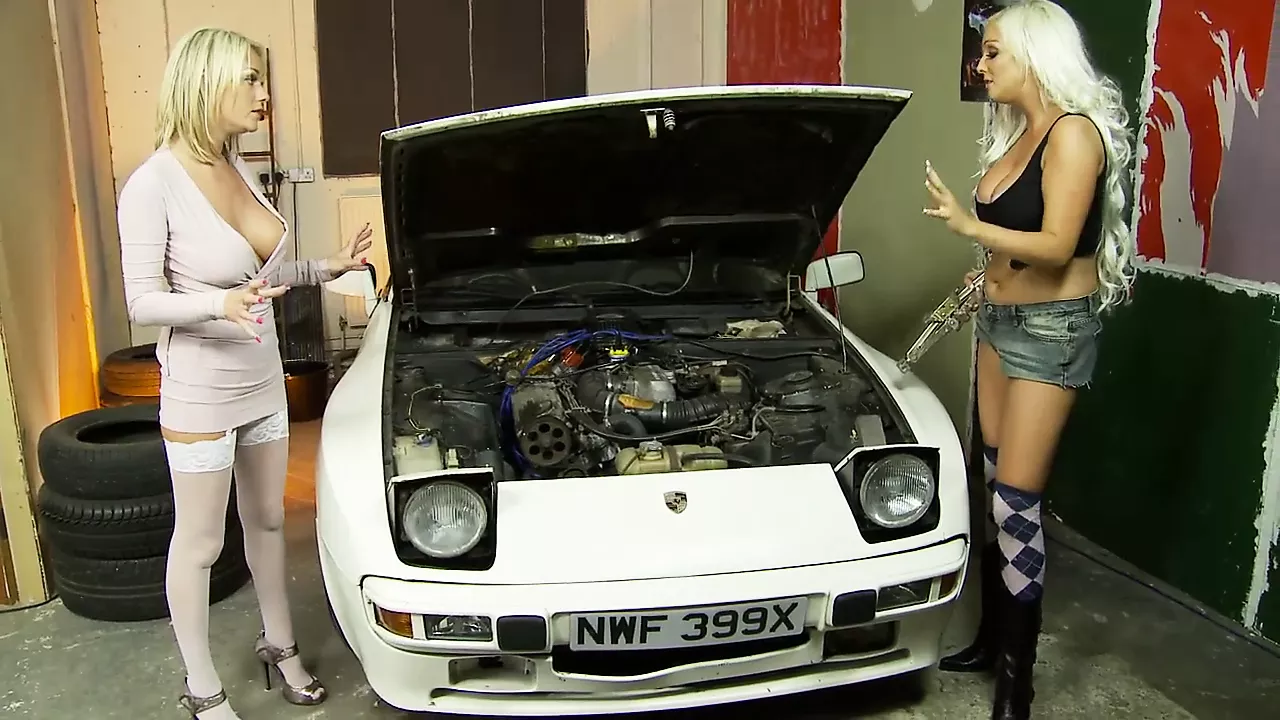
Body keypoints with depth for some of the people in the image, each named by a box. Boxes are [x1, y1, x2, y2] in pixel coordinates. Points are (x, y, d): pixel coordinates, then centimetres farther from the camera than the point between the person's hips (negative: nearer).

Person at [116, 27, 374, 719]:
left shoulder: (238, 168, 3)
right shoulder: (153, 183, -18)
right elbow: (142, 300, -16)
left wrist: (328, 267, 4)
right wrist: (220, 304, -32)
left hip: (263, 383, 7)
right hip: (200, 393, -7)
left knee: (267, 520, 20)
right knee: (198, 544, 8)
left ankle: (279, 645, 40)